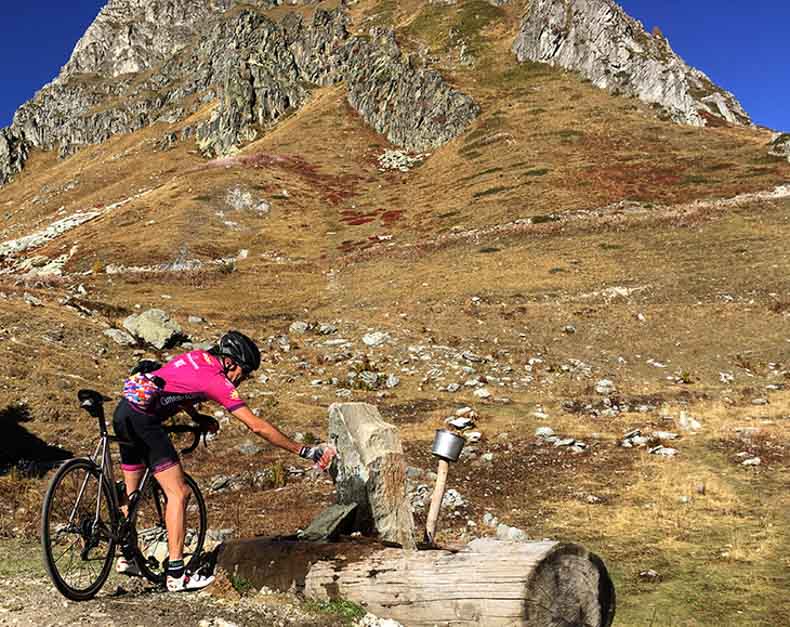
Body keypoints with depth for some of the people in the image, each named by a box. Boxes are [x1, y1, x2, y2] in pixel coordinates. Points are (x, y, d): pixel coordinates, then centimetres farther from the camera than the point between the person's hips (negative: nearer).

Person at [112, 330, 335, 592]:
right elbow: (258, 426, -13)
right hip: (144, 418, -10)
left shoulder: (195, 356, 13)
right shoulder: (217, 381, -11)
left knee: (131, 490, 23)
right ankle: (176, 575, -8)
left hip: (123, 411, 10)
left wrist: (197, 417, 16)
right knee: (178, 493, -6)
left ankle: (126, 558, 37)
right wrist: (305, 452, -10)